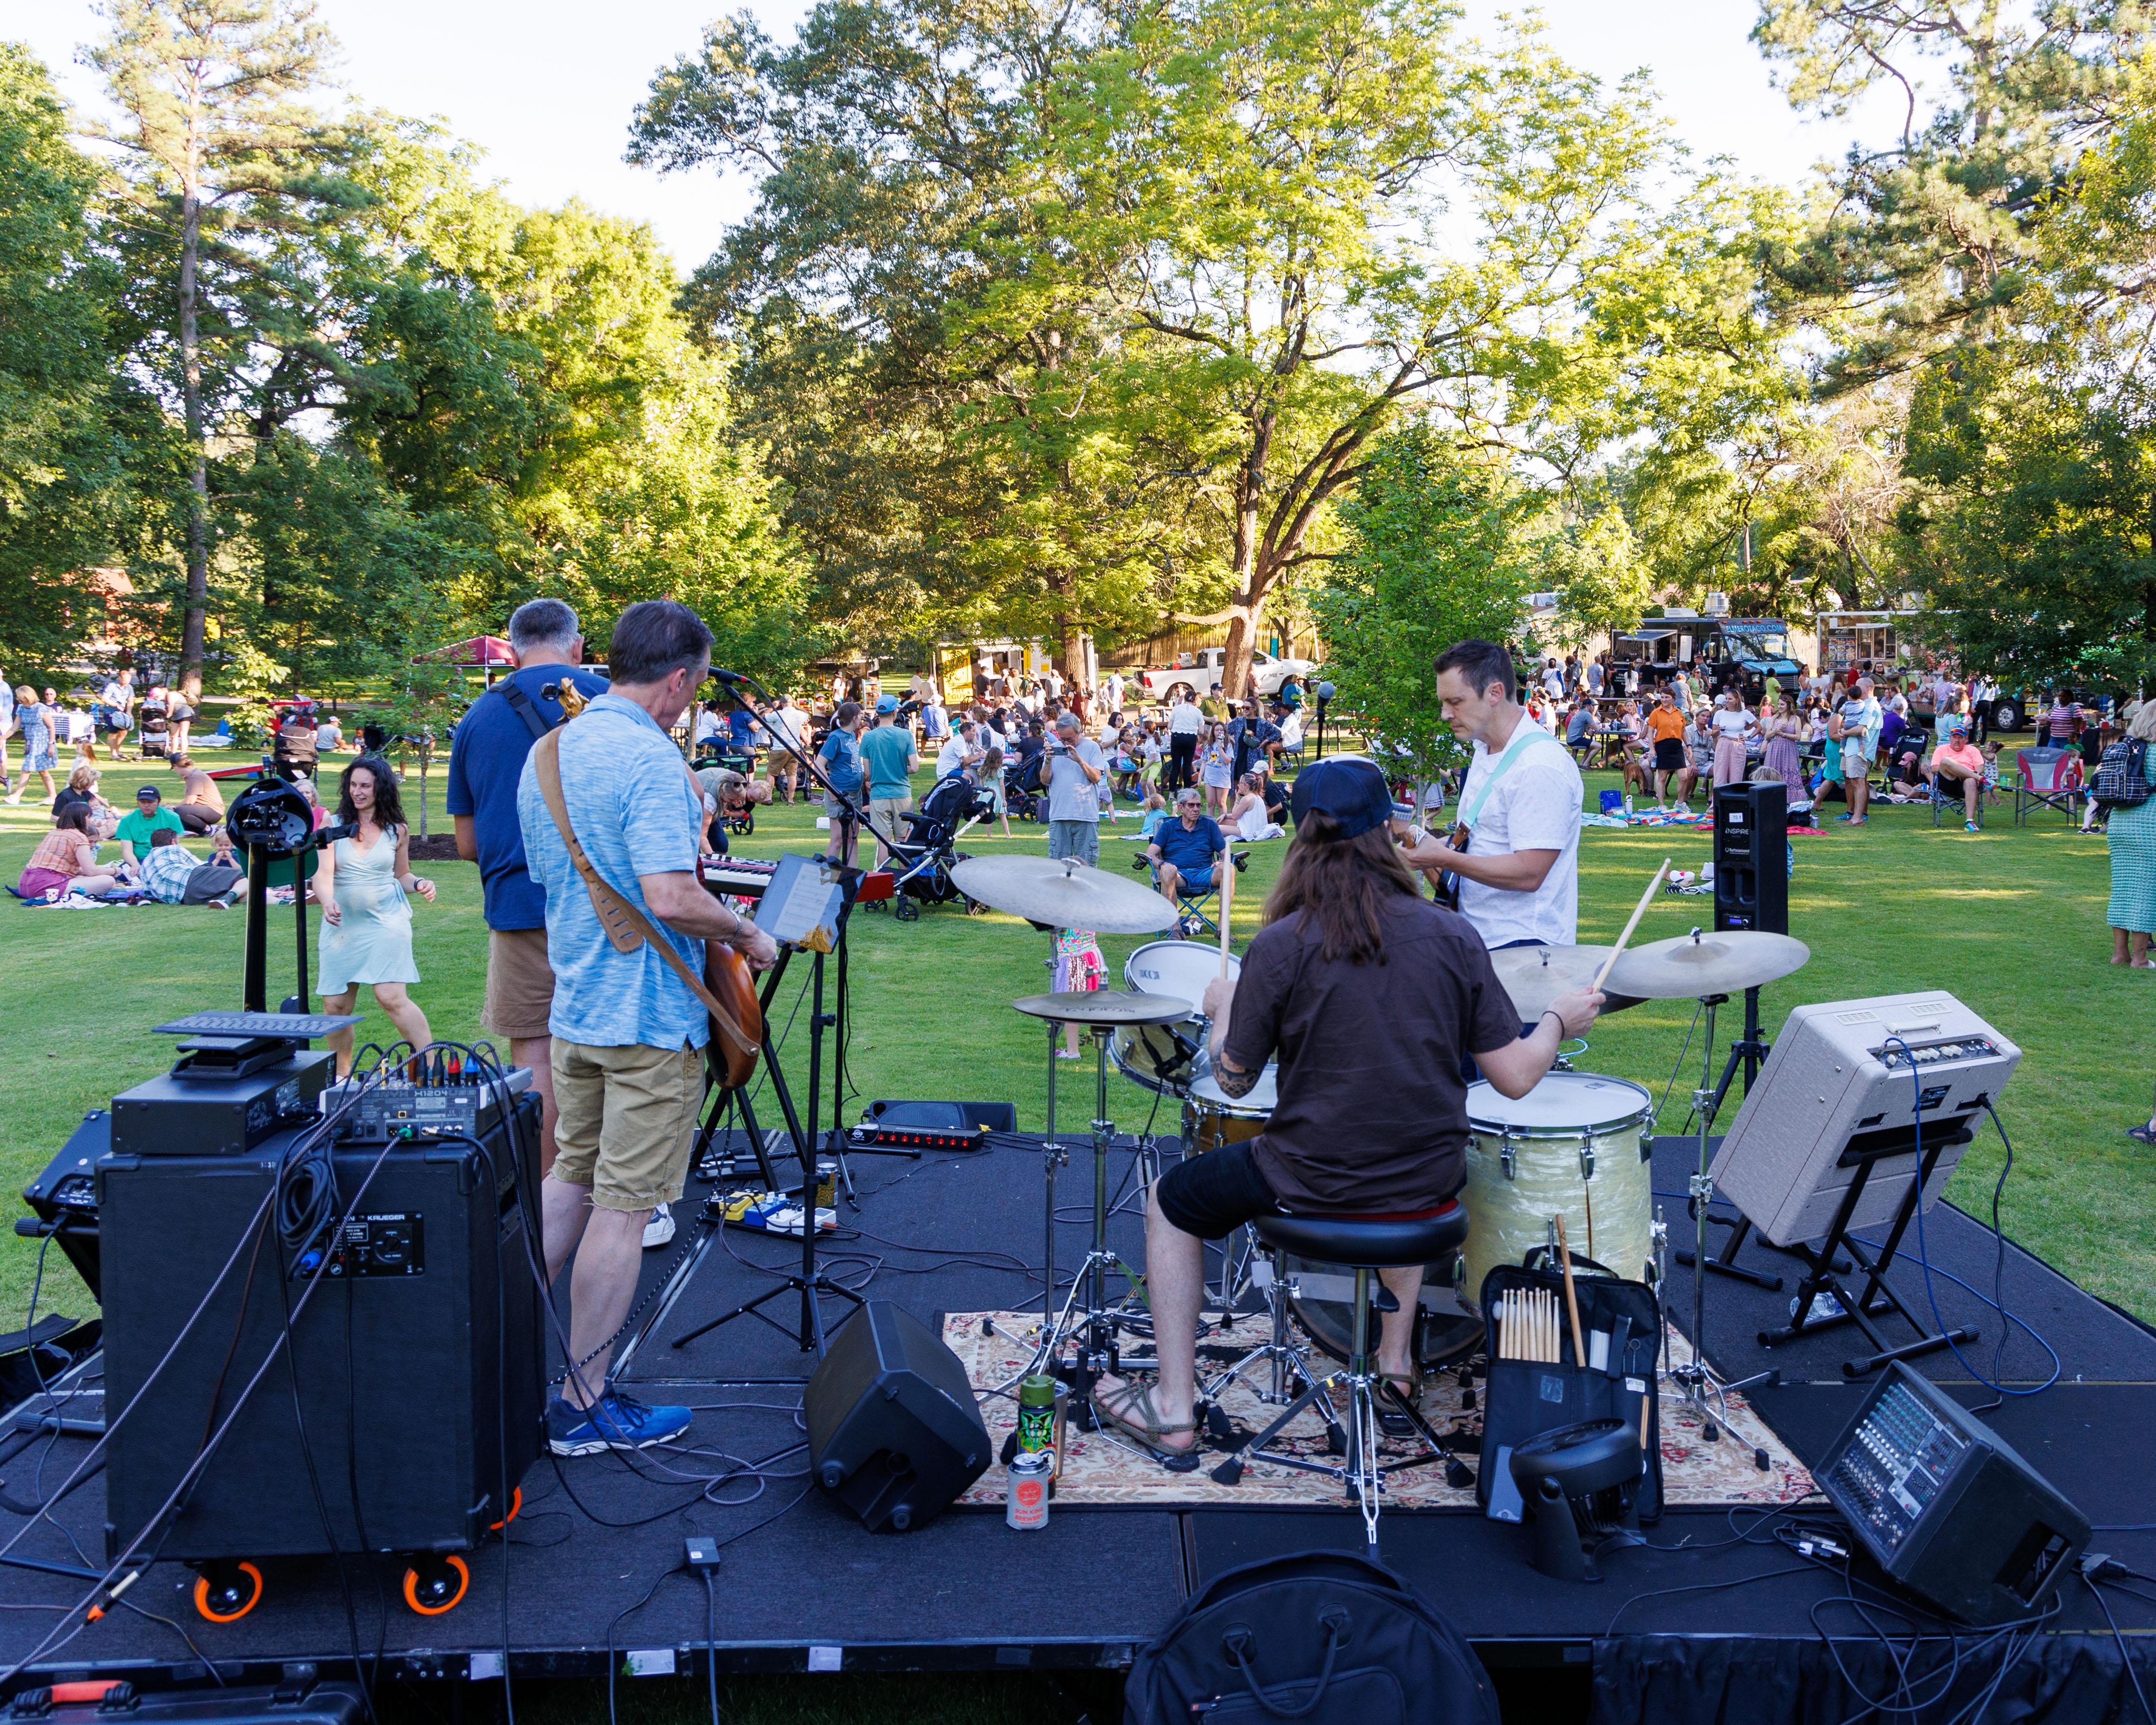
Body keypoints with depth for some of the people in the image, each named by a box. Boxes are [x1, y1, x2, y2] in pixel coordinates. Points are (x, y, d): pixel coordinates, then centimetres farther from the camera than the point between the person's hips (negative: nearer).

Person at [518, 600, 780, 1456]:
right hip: (649, 1017, -8)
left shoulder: (547, 752, 9)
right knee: (622, 1209, 1)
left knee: (570, 1178, 21)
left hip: (571, 1006, 8)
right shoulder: (651, 759, -19)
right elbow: (671, 899, -28)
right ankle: (583, 1405, 10)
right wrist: (747, 936, -12)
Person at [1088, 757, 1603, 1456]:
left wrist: (1223, 1006, 14)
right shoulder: (1453, 935, -8)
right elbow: (1514, 1078, -6)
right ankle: (1396, 1359, 42)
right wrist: (1559, 1021, 14)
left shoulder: (1281, 947, -15)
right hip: (1428, 1189, 4)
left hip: (1311, 1185, -3)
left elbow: (1234, 1079, -5)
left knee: (1169, 1200, 21)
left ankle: (1173, 1409, 22)